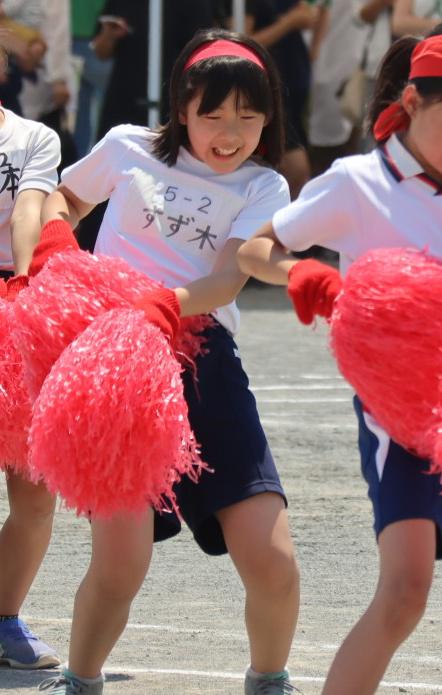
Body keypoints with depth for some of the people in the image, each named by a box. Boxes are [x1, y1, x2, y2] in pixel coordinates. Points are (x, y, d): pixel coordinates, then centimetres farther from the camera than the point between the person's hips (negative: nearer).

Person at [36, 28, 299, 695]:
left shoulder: (263, 189, 9)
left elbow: (229, 278, -8)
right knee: (120, 561, -15)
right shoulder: (128, 149, 9)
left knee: (272, 562, -8)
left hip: (205, 364, 1)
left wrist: (167, 307, -28)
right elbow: (65, 197, 28)